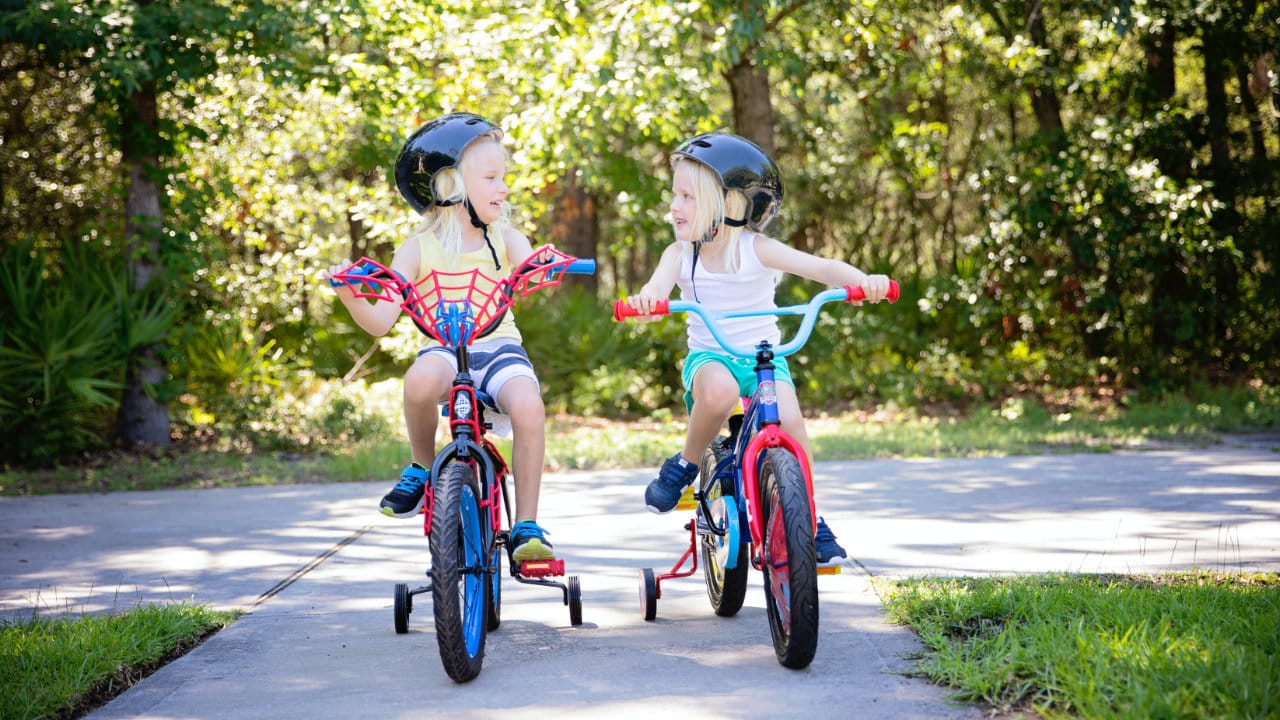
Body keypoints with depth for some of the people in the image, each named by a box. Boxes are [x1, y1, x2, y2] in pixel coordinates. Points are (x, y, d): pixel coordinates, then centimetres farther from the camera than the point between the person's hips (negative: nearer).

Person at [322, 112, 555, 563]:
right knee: (421, 380, -37)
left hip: (499, 345, 1)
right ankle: (422, 468, -6)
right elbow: (381, 322, -7)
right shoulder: (419, 247, 0)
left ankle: (526, 527, -17)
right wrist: (350, 296, -26)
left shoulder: (505, 239, 5)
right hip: (445, 349, -1)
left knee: (528, 406, -31)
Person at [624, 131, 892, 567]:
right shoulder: (680, 254, -4)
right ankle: (684, 467, -11)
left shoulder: (756, 249, -9)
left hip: (764, 356, 0)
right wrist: (646, 300, -48)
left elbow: (820, 267, -18)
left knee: (790, 420, -26)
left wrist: (863, 281, -38)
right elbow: (658, 286, -22)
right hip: (709, 357, 0)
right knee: (719, 389, -36)